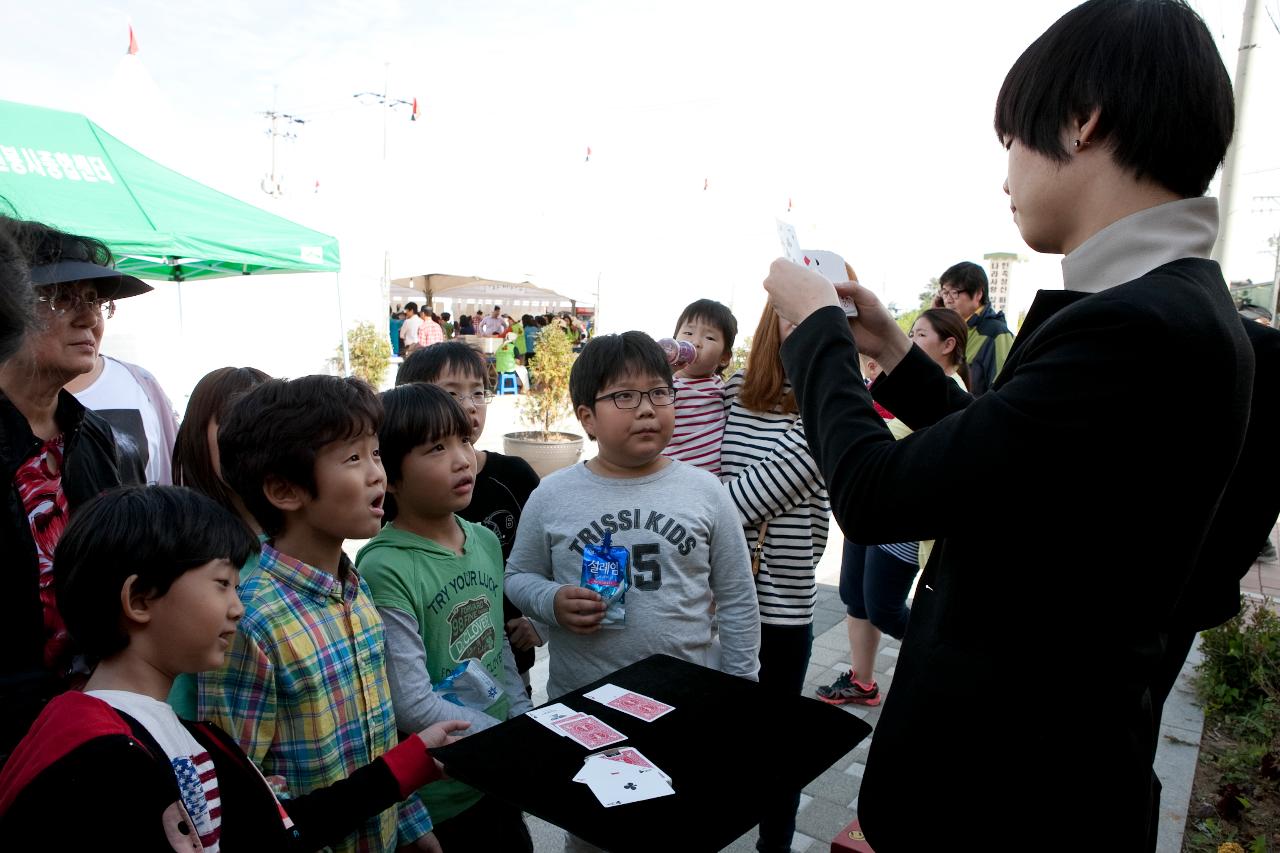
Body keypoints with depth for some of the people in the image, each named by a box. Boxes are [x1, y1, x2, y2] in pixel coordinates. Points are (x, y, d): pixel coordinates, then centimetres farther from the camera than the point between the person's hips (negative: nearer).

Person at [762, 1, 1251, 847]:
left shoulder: (1138, 328, -28)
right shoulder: (1176, 305, 3)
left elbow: (874, 493, -25)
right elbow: (1003, 461, 11)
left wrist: (816, 324, -11)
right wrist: (893, 352, 8)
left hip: (1013, 777, -8)